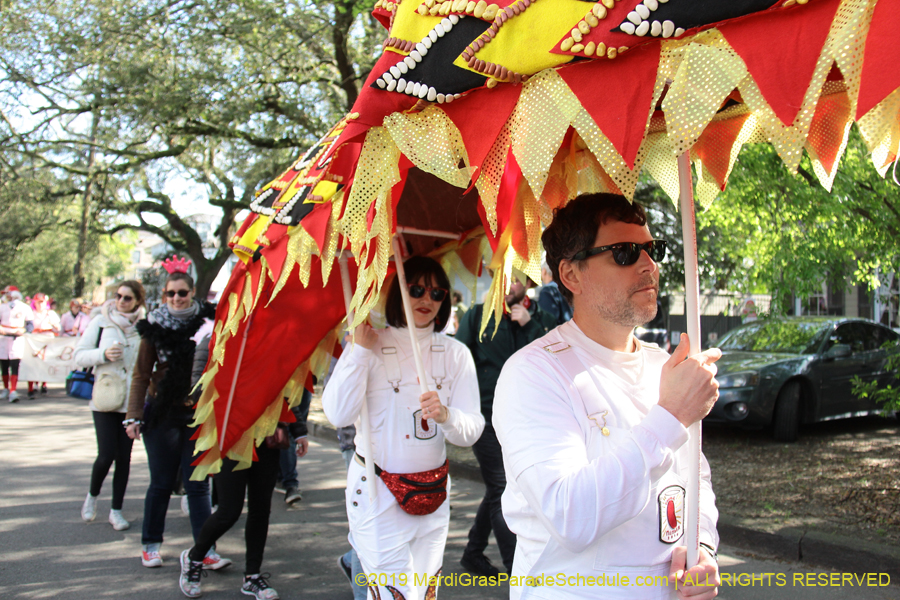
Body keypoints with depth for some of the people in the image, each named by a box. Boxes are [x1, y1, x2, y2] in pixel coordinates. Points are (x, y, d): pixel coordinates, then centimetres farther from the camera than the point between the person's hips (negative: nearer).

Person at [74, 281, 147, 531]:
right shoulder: (101, 322, 0)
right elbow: (79, 355, 1)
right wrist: (104, 354, -16)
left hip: (132, 400, 1)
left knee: (124, 456, 5)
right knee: (106, 455, -6)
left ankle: (116, 510, 18)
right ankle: (92, 496, 23)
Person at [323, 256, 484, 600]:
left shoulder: (455, 354, 4)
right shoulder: (370, 345, -3)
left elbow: (472, 430, -3)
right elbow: (338, 414, -15)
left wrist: (445, 415, -24)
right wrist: (360, 348, -15)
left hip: (432, 494, 4)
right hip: (377, 493, -4)